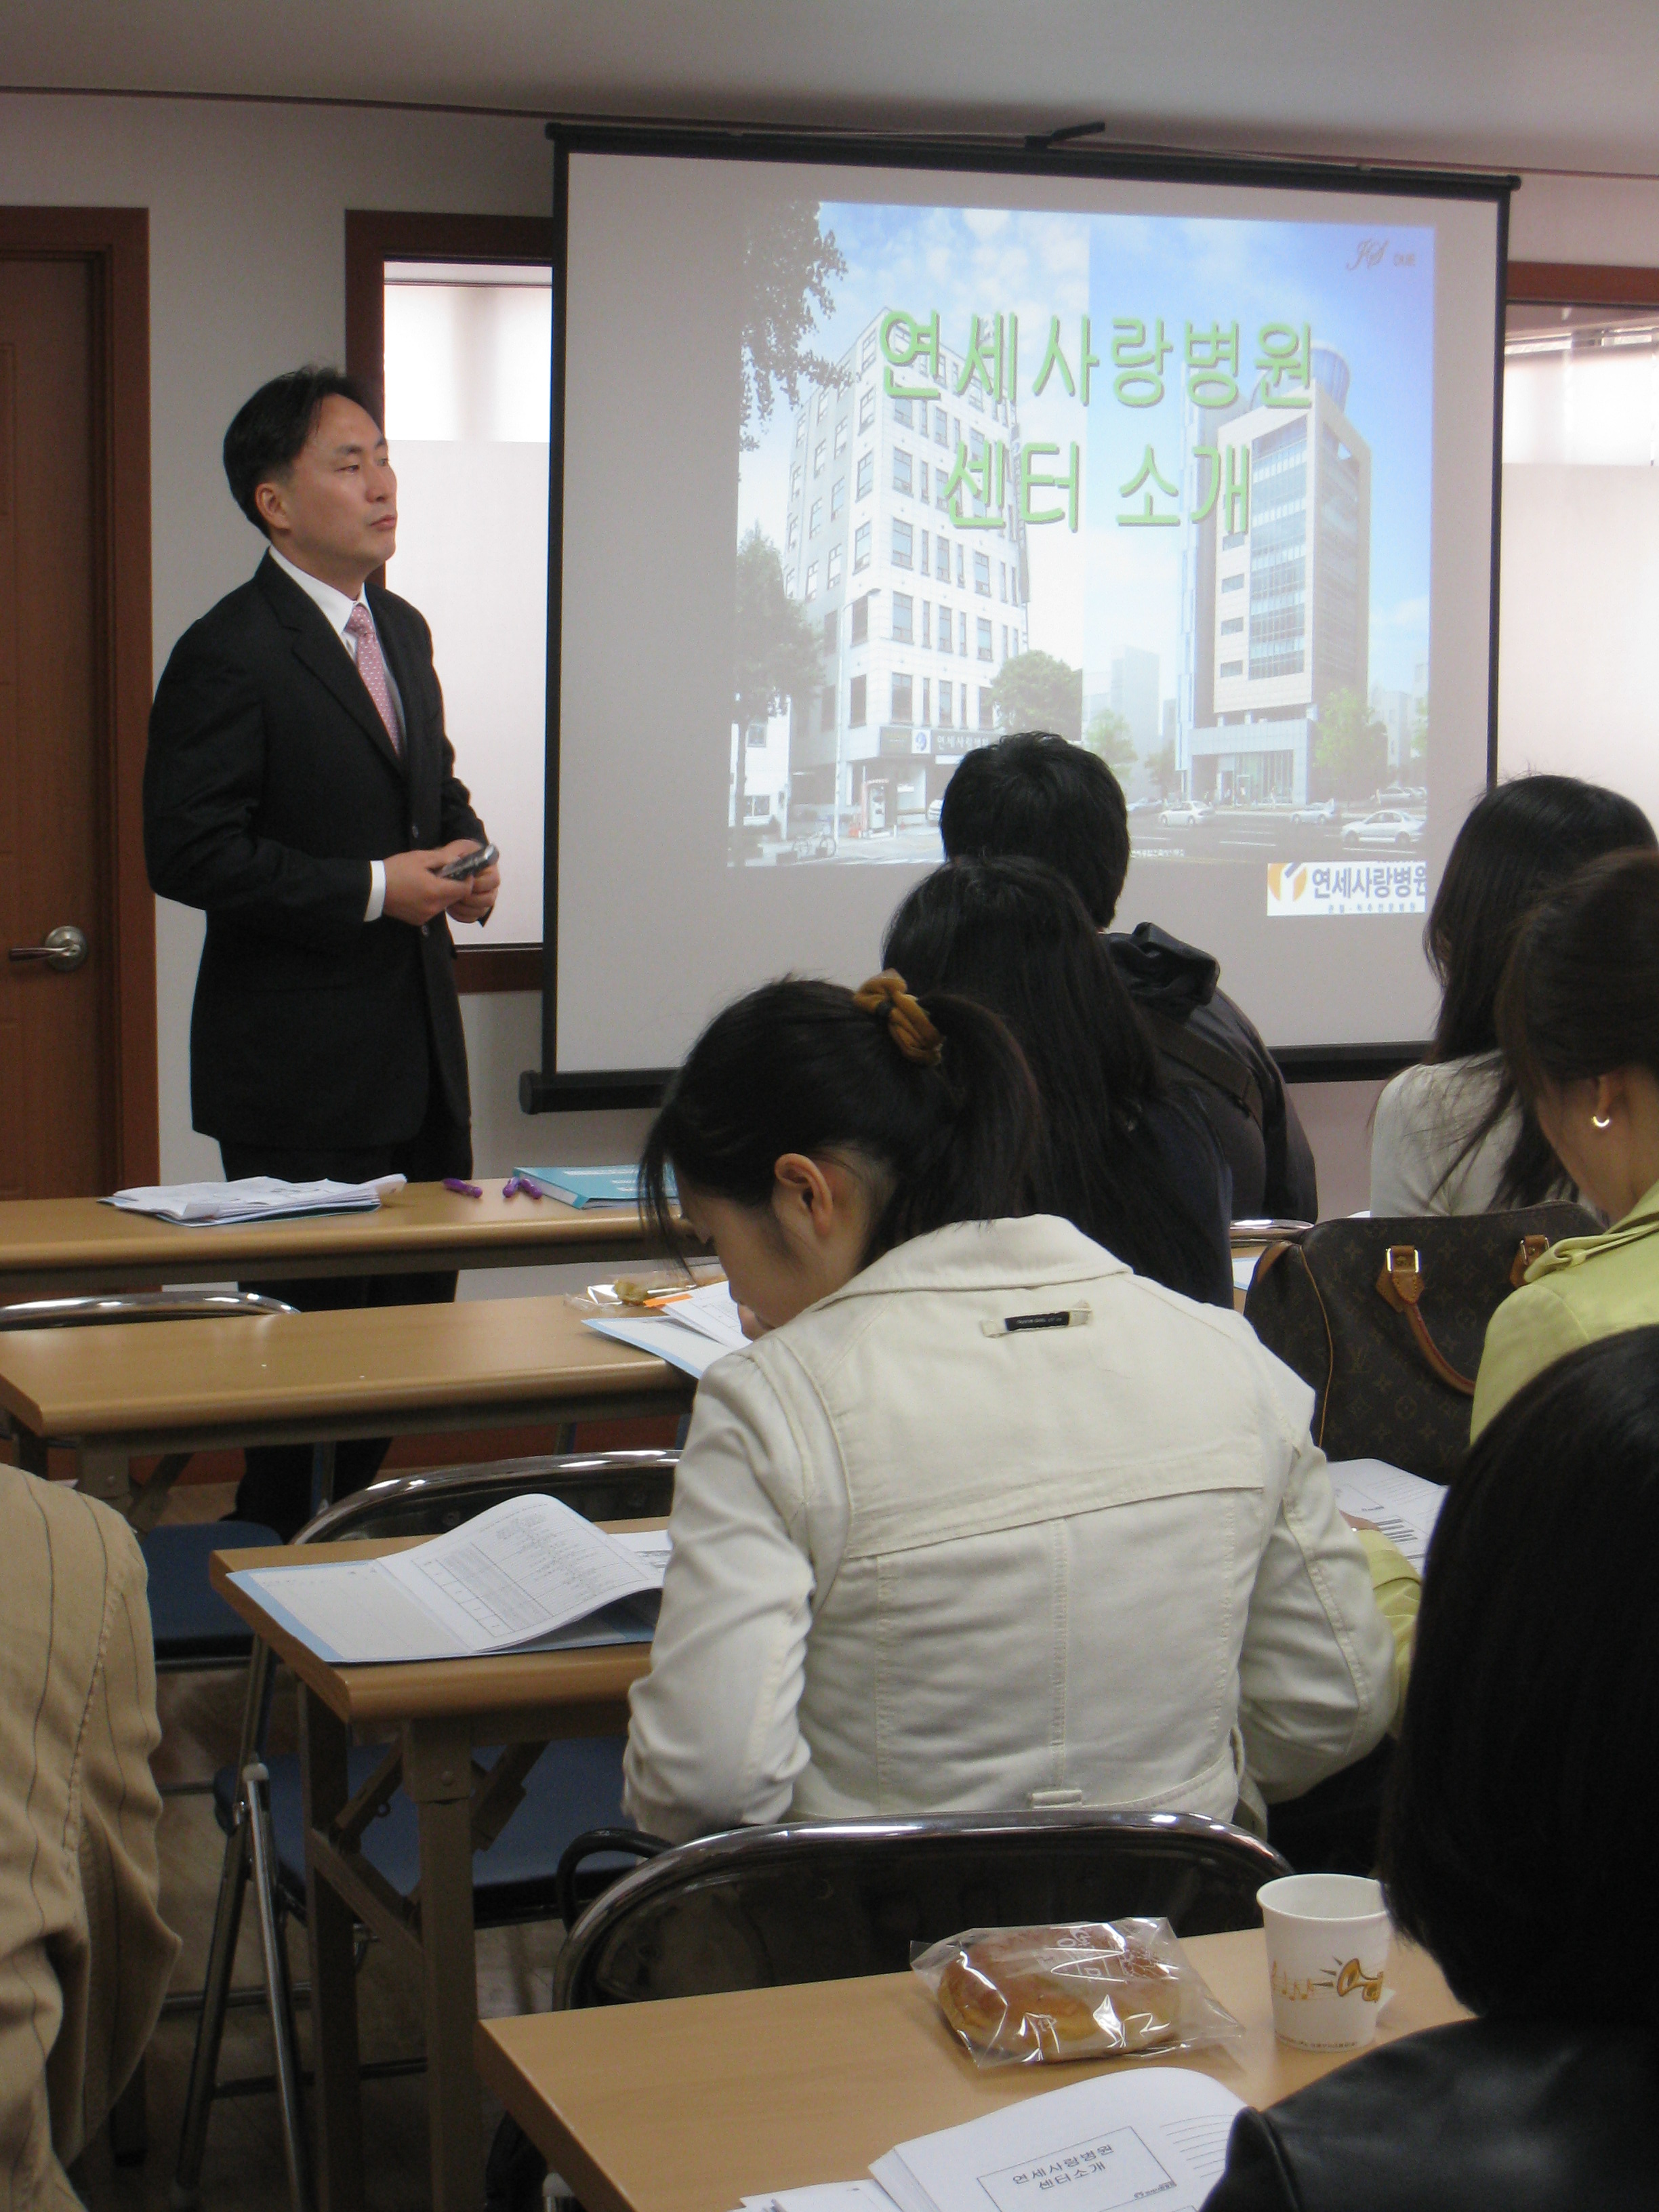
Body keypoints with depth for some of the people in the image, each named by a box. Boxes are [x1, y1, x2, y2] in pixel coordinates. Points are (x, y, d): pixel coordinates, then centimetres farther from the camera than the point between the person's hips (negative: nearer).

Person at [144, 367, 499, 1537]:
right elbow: (190, 854, -19)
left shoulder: (404, 631, 13)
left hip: (421, 1046, 8)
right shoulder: (229, 654, -13)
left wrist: (466, 857, 4)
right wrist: (374, 890, -19)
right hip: (303, 1063, -8)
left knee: (420, 1308, 13)